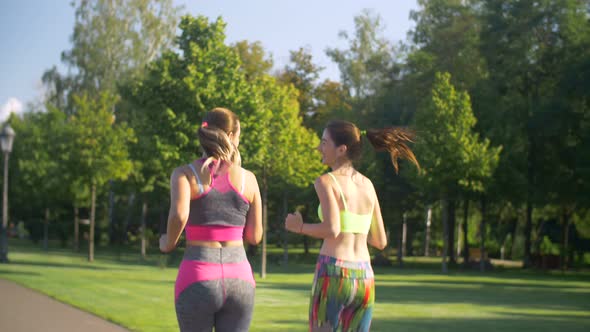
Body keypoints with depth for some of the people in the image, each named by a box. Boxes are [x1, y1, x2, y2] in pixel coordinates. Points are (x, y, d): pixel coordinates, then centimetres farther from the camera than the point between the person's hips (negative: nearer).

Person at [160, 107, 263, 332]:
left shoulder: (184, 174, -2)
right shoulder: (248, 178, 5)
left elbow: (178, 215, -21)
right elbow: (255, 237, 9)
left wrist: (169, 243, 0)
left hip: (198, 282, -2)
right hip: (238, 282, 2)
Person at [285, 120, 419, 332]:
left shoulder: (326, 181, -5)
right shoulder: (367, 185, 12)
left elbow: (332, 230, -19)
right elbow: (380, 241, 14)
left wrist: (299, 227, -2)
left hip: (333, 275, -5)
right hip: (365, 279, 5)